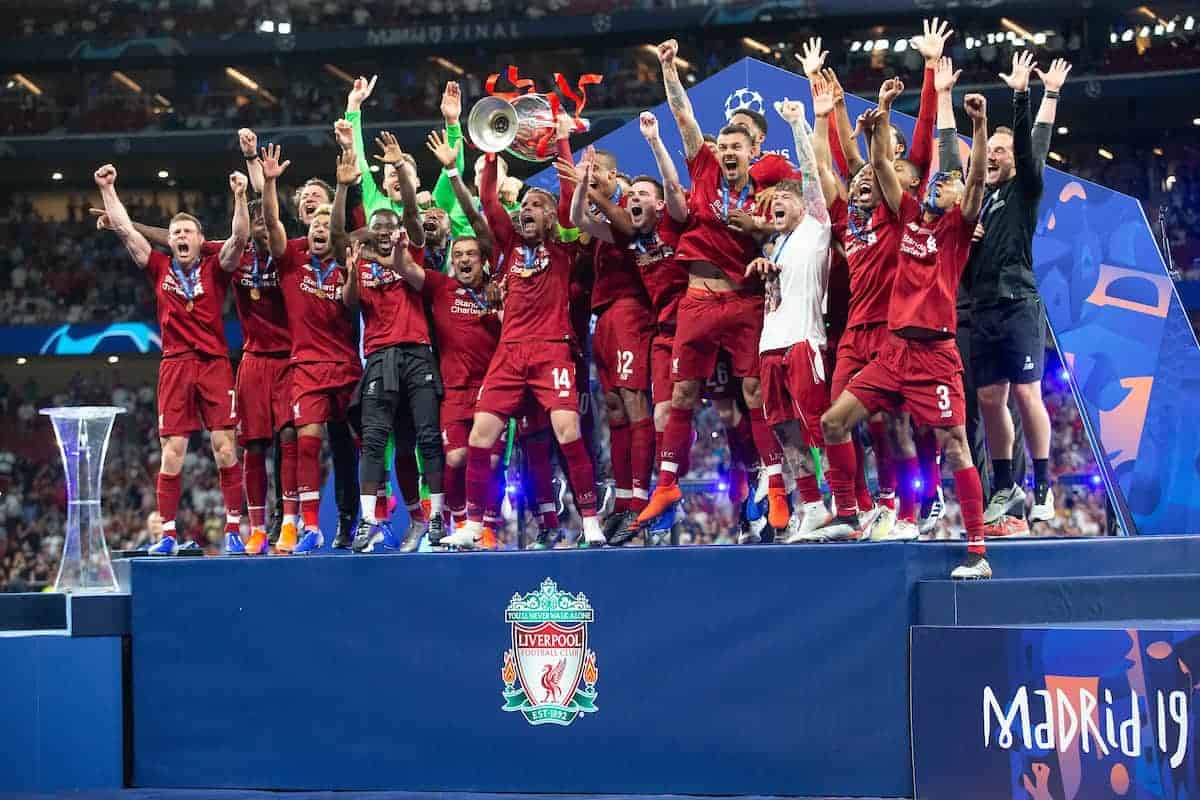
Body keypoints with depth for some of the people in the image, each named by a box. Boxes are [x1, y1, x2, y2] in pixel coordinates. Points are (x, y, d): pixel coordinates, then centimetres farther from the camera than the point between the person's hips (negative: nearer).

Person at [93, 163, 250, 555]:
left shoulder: (215, 269, 6)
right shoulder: (161, 268, 12)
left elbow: (239, 238, -9)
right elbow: (125, 230, 10)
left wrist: (239, 197, -20)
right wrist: (107, 189, 6)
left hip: (215, 364, -2)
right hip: (174, 365, 2)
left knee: (225, 448, -6)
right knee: (171, 451, -2)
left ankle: (233, 530, -1)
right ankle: (167, 534, 1)